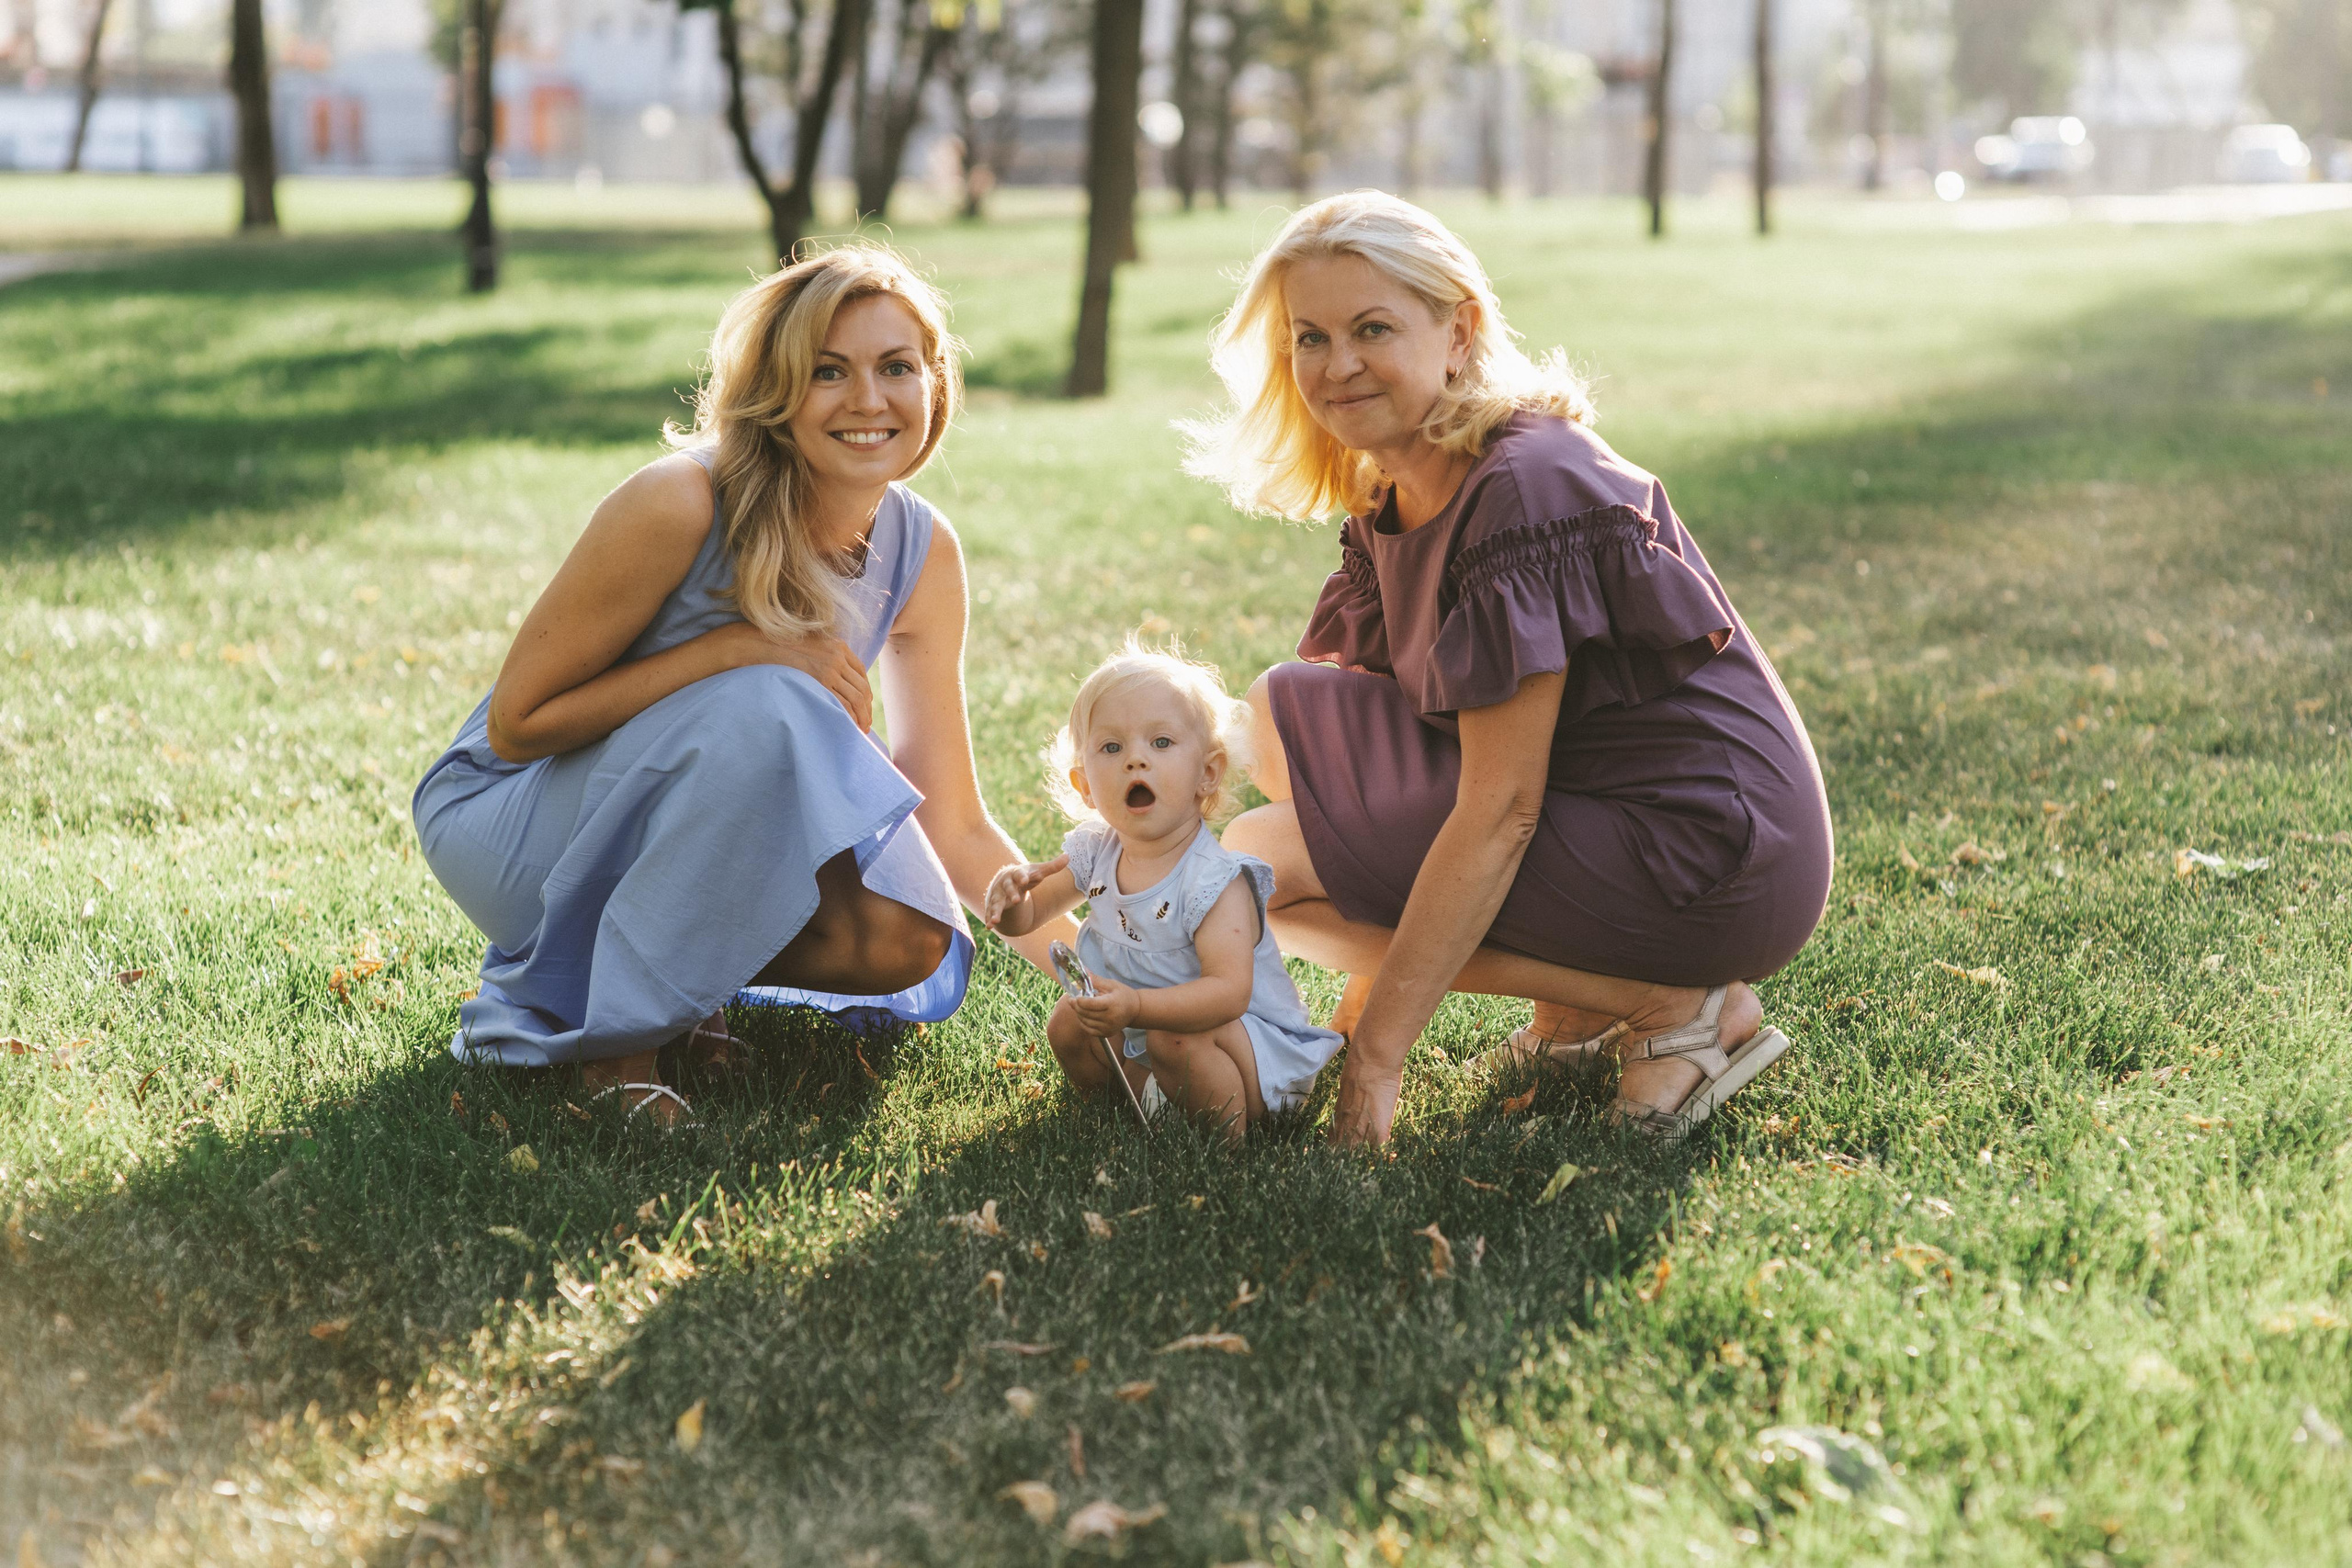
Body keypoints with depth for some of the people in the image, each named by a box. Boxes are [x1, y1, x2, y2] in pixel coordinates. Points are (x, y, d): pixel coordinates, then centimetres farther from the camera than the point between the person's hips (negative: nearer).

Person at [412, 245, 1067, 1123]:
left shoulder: (923, 555, -7)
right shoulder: (680, 505, -26)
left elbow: (956, 827, -3)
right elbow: (516, 723, -20)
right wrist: (737, 648, -29)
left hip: (686, 832, 6)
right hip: (511, 819, -5)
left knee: (907, 939, -21)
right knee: (763, 708, -33)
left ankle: (674, 971, 7)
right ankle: (611, 1032, -17)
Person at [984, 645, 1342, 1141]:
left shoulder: (1215, 879, -25)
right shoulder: (1095, 853, -4)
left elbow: (1229, 991, -36)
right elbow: (1026, 917, 9)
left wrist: (1139, 1006, -51)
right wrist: (1011, 890, -18)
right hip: (1139, 1029, 7)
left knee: (1174, 1039, -33)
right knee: (1066, 1024, -5)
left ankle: (1228, 1137, -13)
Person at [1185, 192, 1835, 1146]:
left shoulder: (1525, 492, -21)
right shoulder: (1392, 500, 7)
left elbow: (1498, 815, -23)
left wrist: (1373, 1060, -21)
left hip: (1715, 870, -9)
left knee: (1262, 859, -12)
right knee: (1284, 712, 9)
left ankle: (1677, 1008, -10)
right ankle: (1584, 1002, 8)